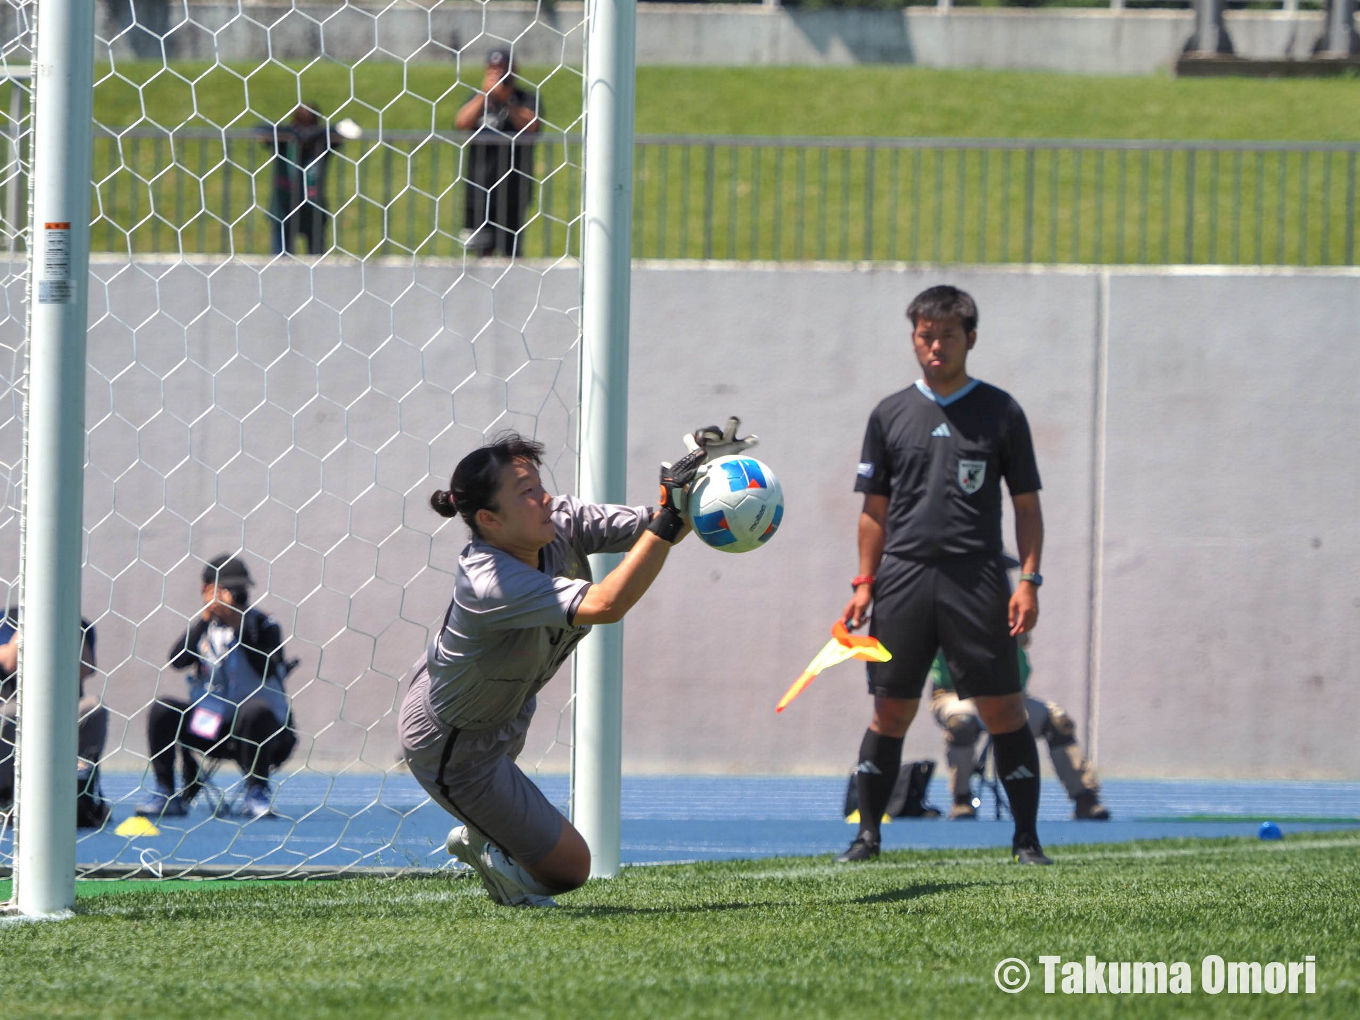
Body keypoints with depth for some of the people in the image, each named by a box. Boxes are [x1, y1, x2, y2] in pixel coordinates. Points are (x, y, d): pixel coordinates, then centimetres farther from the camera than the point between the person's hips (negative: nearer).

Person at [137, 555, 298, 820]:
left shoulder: (263, 626, -1)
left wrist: (238, 625, -22)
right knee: (161, 710, -17)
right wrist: (205, 618, -19)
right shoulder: (204, 627, 8)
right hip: (209, 727, 3)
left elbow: (265, 670, -19)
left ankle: (257, 792, -22)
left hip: (259, 728, -3)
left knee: (255, 710, -36)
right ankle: (166, 794, -10)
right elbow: (177, 660, -11)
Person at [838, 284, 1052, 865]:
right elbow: (875, 510, 14)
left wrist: (1029, 581, -4)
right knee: (891, 711, 2)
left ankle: (1026, 839, 1)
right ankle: (866, 835, 9)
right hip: (903, 578, 2)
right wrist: (864, 585, 5)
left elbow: (1026, 505, 6)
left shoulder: (1000, 413, 6)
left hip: (977, 579, -2)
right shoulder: (890, 415, 11)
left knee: (1003, 709, -5)